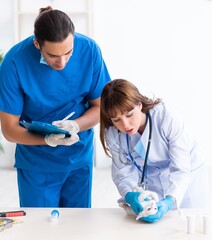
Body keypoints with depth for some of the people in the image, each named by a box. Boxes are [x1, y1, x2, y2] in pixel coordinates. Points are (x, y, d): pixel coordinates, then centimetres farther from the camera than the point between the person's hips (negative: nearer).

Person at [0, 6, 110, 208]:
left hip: (80, 158, 2)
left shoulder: (90, 50, -15)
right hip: (36, 163, -2)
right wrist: (49, 140, -31)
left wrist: (75, 126, -24)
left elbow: (99, 106, -4)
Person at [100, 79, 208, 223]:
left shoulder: (167, 119, -32)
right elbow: (123, 173, -18)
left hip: (186, 179, -2)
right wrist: (130, 195, -40)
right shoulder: (113, 134, -21)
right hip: (151, 183, 2)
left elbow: (180, 170, -32)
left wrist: (169, 201, -47)